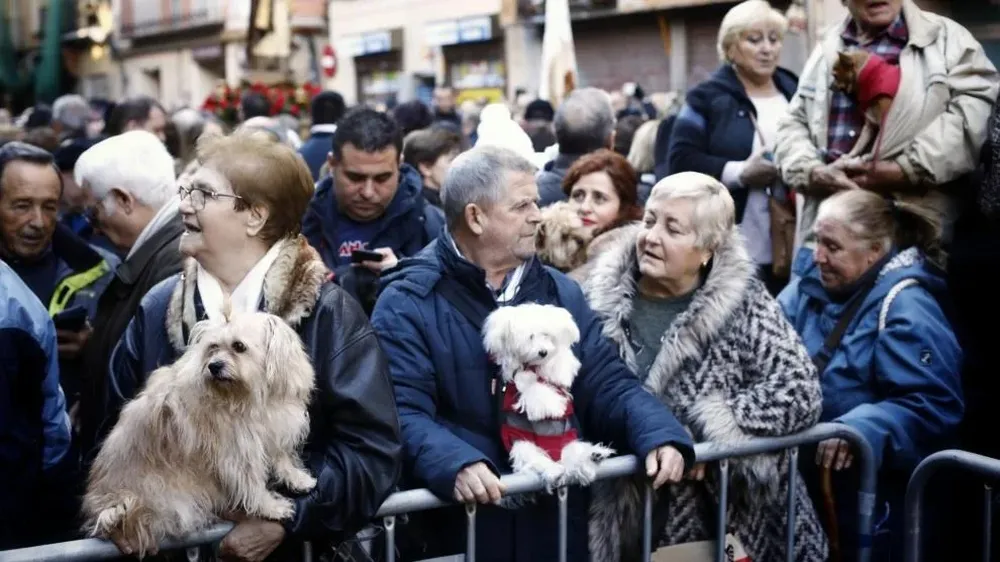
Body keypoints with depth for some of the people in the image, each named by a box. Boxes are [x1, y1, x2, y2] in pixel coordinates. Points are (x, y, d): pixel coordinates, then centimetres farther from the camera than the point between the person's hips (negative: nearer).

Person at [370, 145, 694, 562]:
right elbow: (403, 412, -17)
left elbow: (608, 385, 6)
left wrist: (660, 435, -12)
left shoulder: (561, 292, 11)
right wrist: (455, 463, -35)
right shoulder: (407, 304, -7)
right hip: (461, 527, -5)